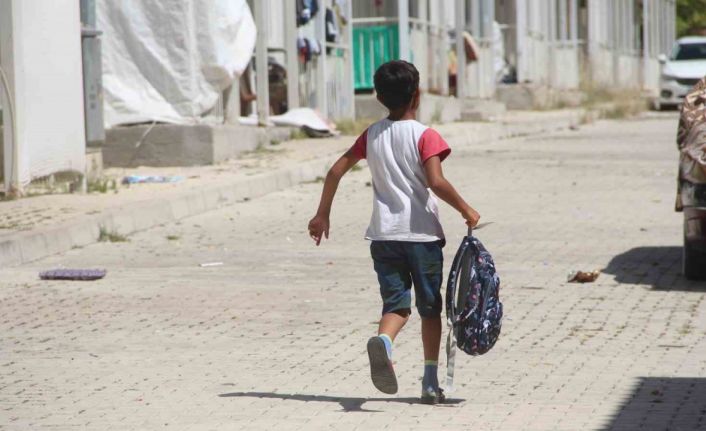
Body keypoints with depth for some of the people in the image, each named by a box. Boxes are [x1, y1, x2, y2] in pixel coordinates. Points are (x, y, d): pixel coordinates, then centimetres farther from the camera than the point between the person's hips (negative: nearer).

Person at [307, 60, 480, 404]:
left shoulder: (372, 135, 8)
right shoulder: (425, 136, -7)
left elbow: (336, 170, 8)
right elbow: (436, 182, -20)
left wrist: (322, 215, 17)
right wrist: (467, 211, -9)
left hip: (383, 234, 3)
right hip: (421, 233, -3)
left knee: (396, 303, 3)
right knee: (430, 307, 11)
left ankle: (382, 341, -31)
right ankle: (430, 382, 12)